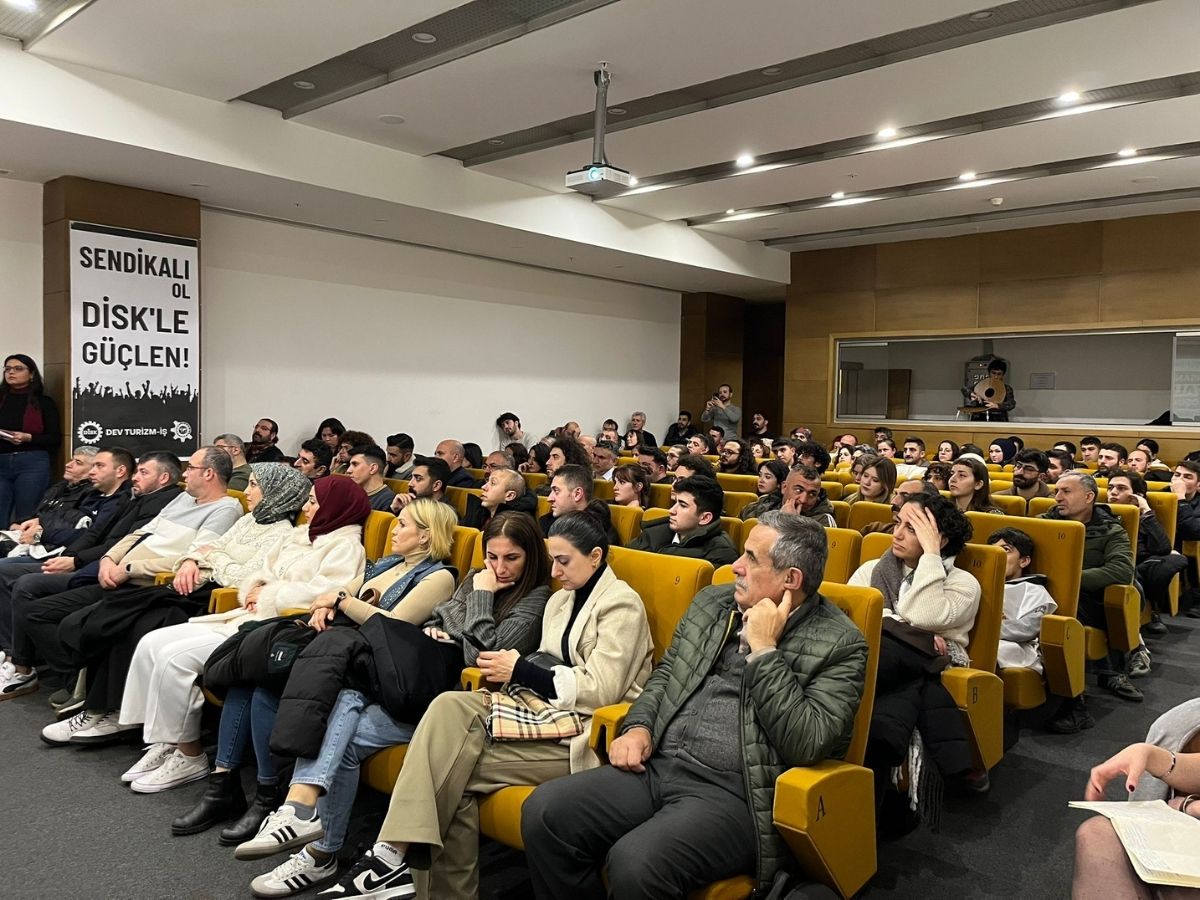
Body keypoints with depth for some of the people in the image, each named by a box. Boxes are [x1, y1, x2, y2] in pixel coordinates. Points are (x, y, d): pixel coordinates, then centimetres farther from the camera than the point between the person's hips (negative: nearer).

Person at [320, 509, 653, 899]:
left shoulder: (621, 603, -6)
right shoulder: (560, 601, 19)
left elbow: (601, 690, -15)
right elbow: (550, 668, 15)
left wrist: (522, 670, -13)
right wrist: (516, 670, -8)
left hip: (585, 735, -7)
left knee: (453, 764, -23)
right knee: (451, 706, -22)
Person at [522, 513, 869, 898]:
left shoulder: (839, 644, -6)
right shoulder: (711, 602, 12)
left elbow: (807, 746, -16)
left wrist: (763, 649, -16)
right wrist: (638, 727, 1)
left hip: (734, 794, -6)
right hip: (657, 766, 6)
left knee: (634, 865, -31)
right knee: (543, 813, -14)